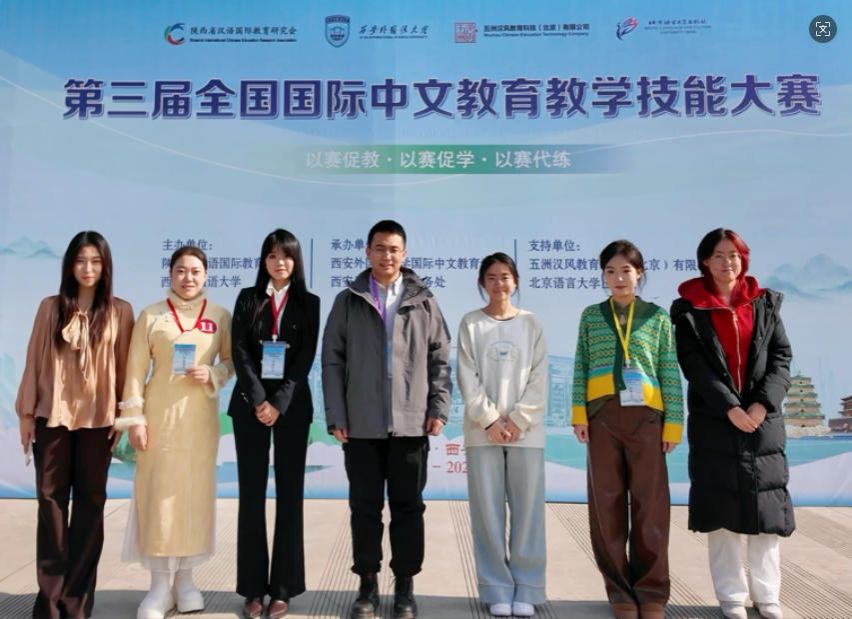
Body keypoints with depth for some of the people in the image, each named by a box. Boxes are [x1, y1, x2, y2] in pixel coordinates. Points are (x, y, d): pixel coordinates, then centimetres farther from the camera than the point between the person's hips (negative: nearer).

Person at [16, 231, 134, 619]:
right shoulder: (51, 308, 3)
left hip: (97, 418, -1)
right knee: (51, 499, 6)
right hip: (52, 416, 1)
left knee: (90, 502, 7)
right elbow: (35, 362, 4)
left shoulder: (120, 312, 0)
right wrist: (25, 413, 3)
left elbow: (126, 366, 1)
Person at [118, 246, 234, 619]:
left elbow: (231, 361, 9)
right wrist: (135, 417, -6)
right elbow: (136, 369, -1)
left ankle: (185, 578, 21)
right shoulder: (151, 315, 1)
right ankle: (160, 584, 11)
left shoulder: (221, 316, 3)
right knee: (158, 493, 0)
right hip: (160, 414, -1)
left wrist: (213, 375, -12)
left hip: (200, 416, 1)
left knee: (196, 492, 6)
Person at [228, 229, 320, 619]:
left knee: (289, 493, 1)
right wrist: (259, 400, -12)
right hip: (250, 403, 1)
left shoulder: (308, 303, 5)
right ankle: (253, 588, 11)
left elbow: (306, 358, -3)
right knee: (252, 493, 3)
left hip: (292, 406, 0)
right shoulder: (247, 299, 7)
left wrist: (279, 403, -13)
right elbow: (239, 352, -1)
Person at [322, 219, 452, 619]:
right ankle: (368, 585, 22)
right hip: (361, 424, 0)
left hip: (411, 423, 0)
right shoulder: (348, 301, 5)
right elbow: (332, 361, 2)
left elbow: (440, 360, 7)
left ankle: (405, 586, 21)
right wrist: (336, 416, -4)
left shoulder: (424, 302, 6)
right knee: (365, 507, 8)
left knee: (408, 506, 8)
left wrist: (439, 408, -2)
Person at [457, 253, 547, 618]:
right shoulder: (471, 324, 6)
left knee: (528, 512, 2)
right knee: (488, 513, 2)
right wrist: (490, 420, -10)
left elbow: (539, 378, 2)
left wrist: (518, 420, -8)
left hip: (526, 431, 1)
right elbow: (467, 378, -1)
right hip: (483, 431, 0)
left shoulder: (531, 323, 8)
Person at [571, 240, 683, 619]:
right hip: (602, 416, 1)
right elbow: (581, 366, 6)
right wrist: (579, 413, -3)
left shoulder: (657, 316, 7)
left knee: (650, 506, 1)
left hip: (646, 415, -1)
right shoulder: (591, 315, 10)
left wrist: (673, 422, -1)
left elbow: (671, 372, 5)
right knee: (607, 505, 4)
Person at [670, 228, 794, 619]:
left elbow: (781, 357, 4)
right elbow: (694, 365, -7)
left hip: (762, 417, 3)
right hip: (713, 420, -2)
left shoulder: (765, 303, 10)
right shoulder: (689, 309, 1)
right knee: (720, 505, 1)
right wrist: (730, 408, -16)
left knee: (766, 503, 4)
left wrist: (763, 403, -11)